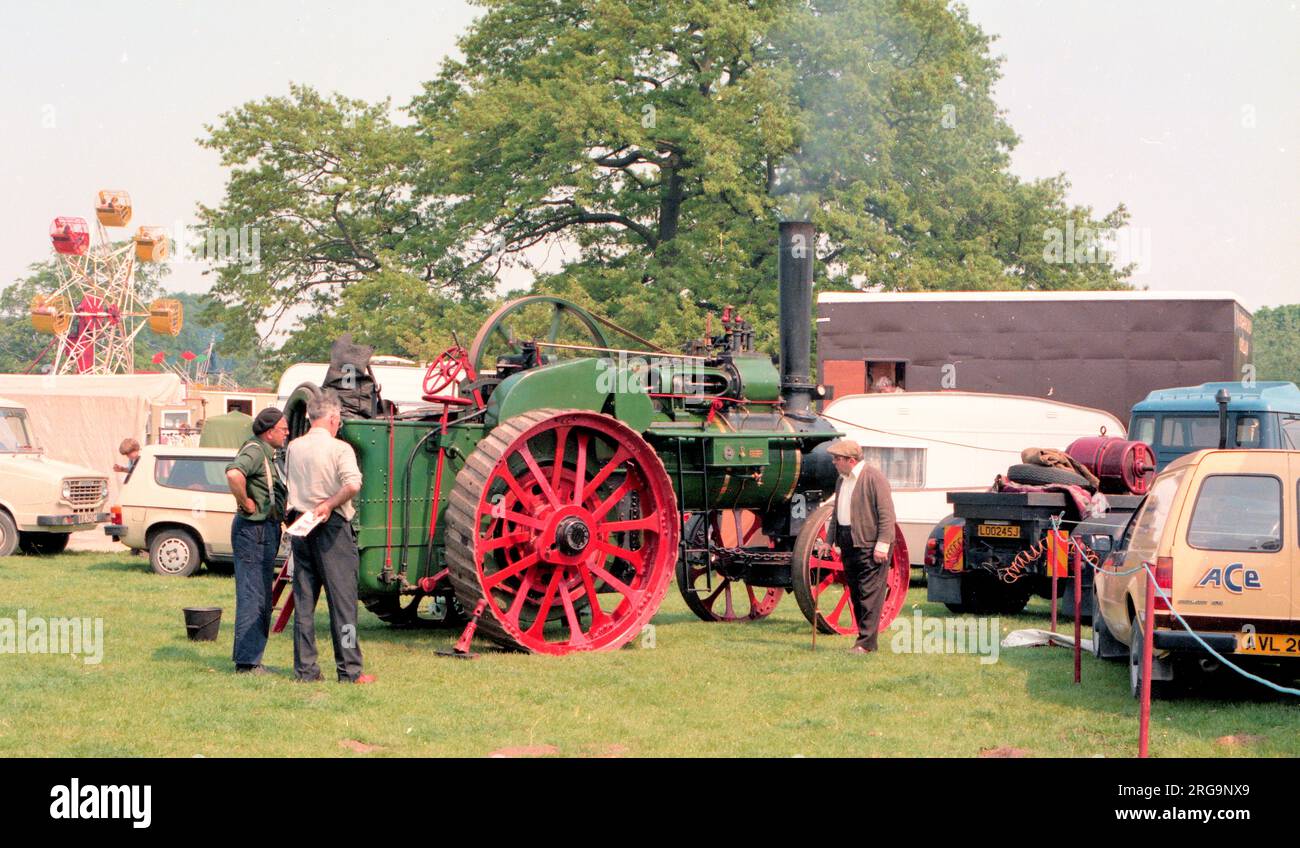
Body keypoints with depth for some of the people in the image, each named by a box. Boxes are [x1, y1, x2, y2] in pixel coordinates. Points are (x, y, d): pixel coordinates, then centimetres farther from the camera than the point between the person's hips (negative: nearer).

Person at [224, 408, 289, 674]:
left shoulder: (267, 453, 17)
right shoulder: (254, 451, -16)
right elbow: (234, 474, -37)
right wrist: (246, 503, -24)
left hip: (267, 530, 11)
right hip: (254, 530, -11)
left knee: (261, 598, 15)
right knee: (252, 596, -8)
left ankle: (250, 659, 21)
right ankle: (247, 662, -6)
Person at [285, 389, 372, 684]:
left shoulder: (294, 447, 7)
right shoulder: (339, 448, -10)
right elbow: (353, 484, -25)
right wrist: (330, 504, -14)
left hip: (299, 525, 5)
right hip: (332, 527, -5)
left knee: (303, 599, 9)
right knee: (342, 599, 0)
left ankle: (305, 668, 10)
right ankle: (349, 670, 0)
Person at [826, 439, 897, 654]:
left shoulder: (874, 477, -10)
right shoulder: (841, 480, 16)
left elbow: (886, 512, -15)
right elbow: (837, 513, 26)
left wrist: (882, 544, -20)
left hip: (870, 545, -9)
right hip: (849, 544, 9)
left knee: (869, 594, -8)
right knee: (856, 594, 10)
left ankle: (866, 642, -9)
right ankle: (865, 639, 15)